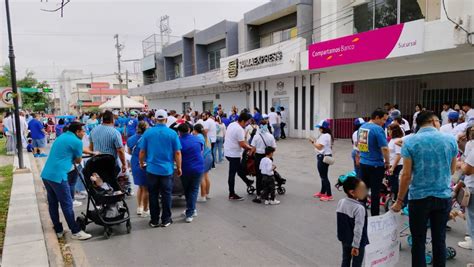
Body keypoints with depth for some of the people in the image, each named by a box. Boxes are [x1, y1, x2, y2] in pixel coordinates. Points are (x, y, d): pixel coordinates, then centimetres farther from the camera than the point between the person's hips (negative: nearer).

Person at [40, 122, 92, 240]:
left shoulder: (62, 137, 19)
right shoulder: (76, 141, -7)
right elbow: (78, 161, 4)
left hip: (46, 174, 9)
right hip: (57, 176, -9)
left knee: (52, 204, 15)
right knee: (67, 204, -1)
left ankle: (58, 230, 25)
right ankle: (76, 232, 8)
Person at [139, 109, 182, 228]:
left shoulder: (148, 132, -2)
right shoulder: (172, 133, -6)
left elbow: (142, 151, 2)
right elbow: (177, 153, -6)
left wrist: (141, 163, 19)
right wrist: (179, 168, 5)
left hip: (152, 169, 1)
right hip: (167, 169, -1)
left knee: (153, 195, 11)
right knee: (166, 195, 9)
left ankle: (154, 220, 19)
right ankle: (166, 220, 17)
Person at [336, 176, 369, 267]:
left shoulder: (341, 202, -4)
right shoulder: (359, 208, -26)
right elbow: (358, 229, -25)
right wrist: (355, 246, -20)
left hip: (345, 239, 7)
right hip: (357, 242, -6)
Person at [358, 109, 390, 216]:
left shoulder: (362, 127, 7)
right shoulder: (378, 129, -17)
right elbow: (384, 148, -22)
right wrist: (387, 162, -9)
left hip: (363, 163, 7)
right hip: (376, 165, -7)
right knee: (375, 191, 3)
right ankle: (375, 215, 10)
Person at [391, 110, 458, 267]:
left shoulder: (410, 142, -9)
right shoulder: (450, 140, -2)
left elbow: (406, 175, -10)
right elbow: (452, 170, 10)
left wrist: (399, 200, -2)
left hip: (419, 197, -2)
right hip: (444, 197, 3)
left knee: (418, 241, 9)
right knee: (439, 240, 15)